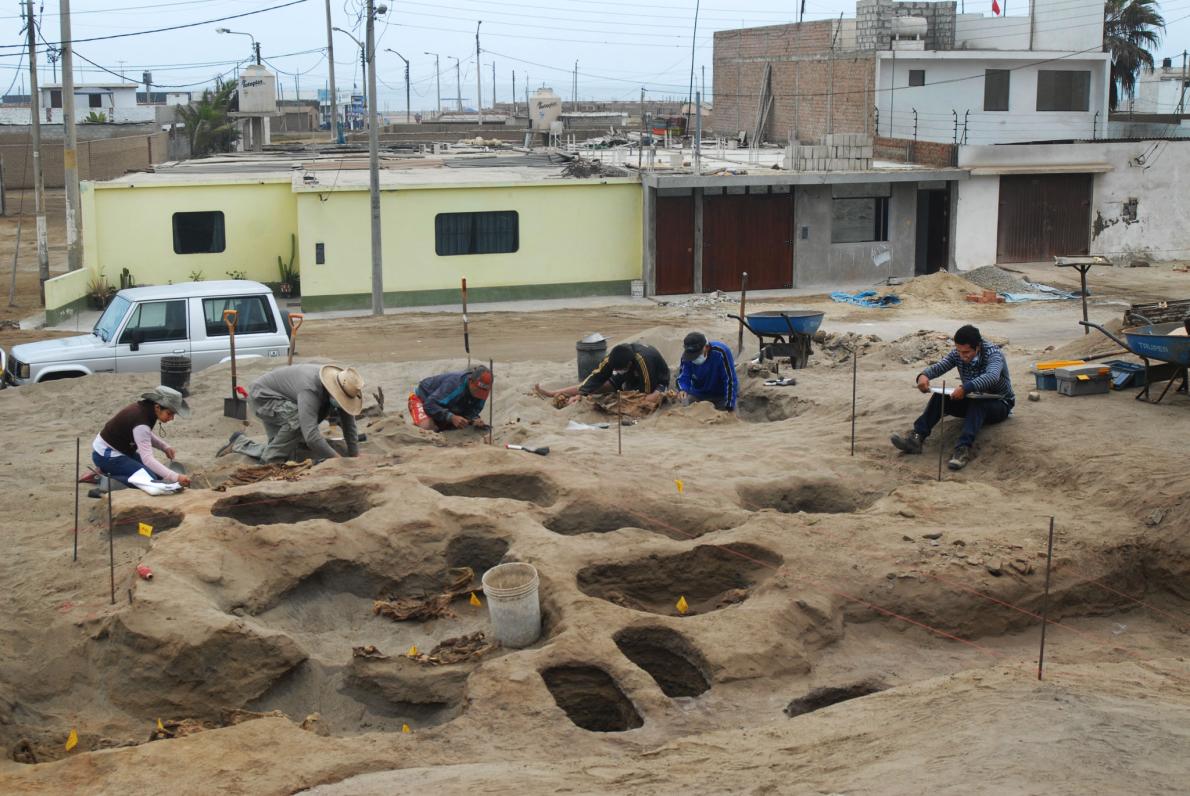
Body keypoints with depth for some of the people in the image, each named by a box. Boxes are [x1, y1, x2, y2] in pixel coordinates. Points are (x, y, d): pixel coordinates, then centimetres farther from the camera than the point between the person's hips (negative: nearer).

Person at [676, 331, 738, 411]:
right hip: (697, 394, 3)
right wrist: (682, 389, -40)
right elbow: (683, 377, -15)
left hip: (720, 394, -3)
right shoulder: (687, 356, -19)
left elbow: (730, 380, -27)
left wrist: (729, 407, -26)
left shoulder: (720, 352, -31)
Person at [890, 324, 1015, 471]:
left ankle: (964, 448, -55)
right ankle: (916, 437, -33)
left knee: (977, 403, -39)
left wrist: (966, 388, -60)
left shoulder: (993, 353, -25)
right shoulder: (957, 353, -7)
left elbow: (992, 377, -44)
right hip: (972, 400, 5)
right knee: (940, 397, -20)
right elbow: (938, 367, -14)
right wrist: (924, 375, -38)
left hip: (999, 404, -5)